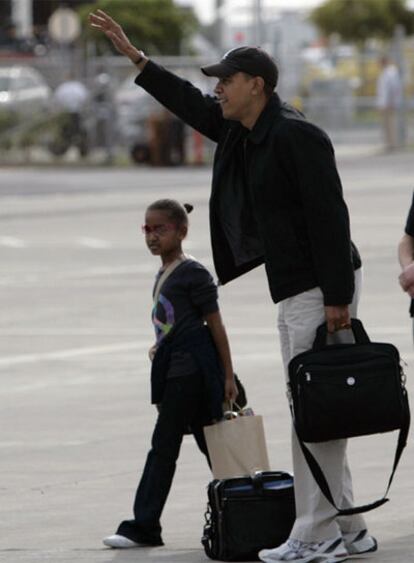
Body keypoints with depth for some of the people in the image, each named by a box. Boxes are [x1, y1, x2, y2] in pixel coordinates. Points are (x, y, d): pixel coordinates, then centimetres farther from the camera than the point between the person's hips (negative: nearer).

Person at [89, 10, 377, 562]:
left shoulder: (296, 135, -17)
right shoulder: (242, 132, 12)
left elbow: (329, 216, -21)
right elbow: (190, 104, 28)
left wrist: (336, 299, -24)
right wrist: (133, 56, 26)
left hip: (322, 288, -10)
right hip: (293, 292, 10)